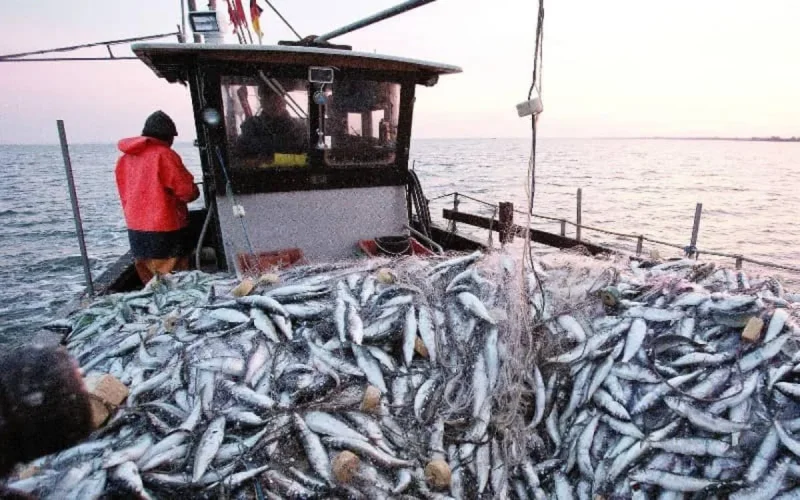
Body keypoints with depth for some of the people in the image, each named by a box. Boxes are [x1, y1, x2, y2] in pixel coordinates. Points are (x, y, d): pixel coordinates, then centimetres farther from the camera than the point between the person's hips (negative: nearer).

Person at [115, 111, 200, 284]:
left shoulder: (124, 158, 7)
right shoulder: (164, 155, -13)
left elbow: (125, 195, 13)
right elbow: (188, 191, -13)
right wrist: (194, 192, 8)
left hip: (136, 230, 7)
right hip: (166, 229, -6)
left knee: (151, 283, 14)